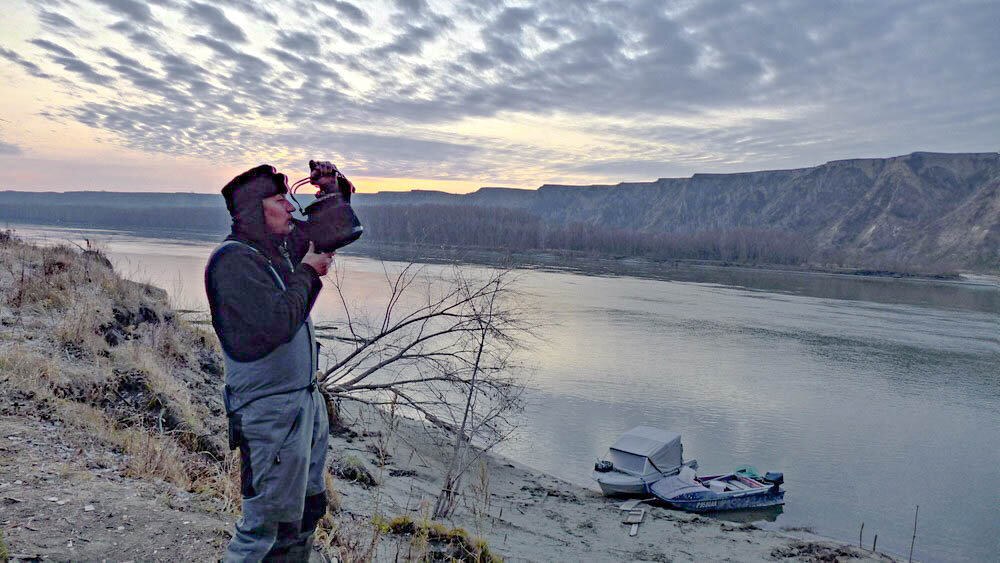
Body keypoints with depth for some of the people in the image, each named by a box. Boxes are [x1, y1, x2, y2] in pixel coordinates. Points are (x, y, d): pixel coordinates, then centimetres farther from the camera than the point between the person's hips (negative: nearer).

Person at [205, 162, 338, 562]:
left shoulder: (278, 246, 8)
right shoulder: (234, 260, -18)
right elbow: (277, 325, -29)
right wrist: (306, 272, -16)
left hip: (306, 398, 10)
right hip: (271, 412, -9)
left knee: (309, 506, 22)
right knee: (268, 524, -1)